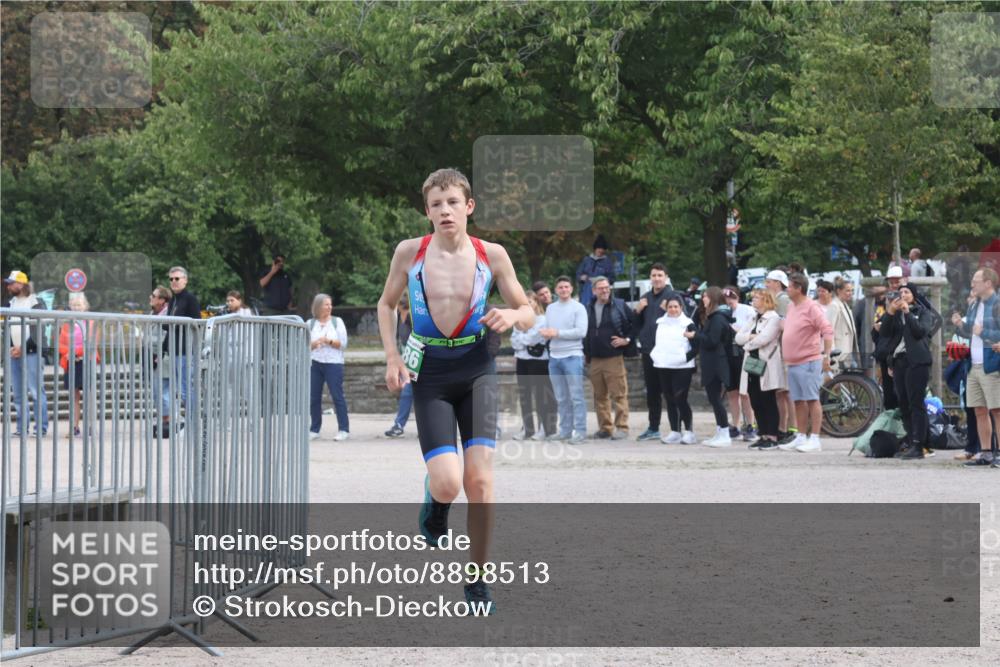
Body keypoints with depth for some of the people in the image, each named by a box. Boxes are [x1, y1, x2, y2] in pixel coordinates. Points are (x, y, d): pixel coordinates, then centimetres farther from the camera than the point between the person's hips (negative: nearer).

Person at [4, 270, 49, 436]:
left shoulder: (36, 303, -4)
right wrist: (11, 347, 2)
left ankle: (41, 427, -6)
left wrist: (23, 348, -13)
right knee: (18, 393, 6)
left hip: (31, 353, -6)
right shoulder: (11, 304, 15)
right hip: (15, 354, 6)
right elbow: (7, 327, 17)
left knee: (36, 391, -9)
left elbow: (38, 329, -9)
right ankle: (22, 427, 10)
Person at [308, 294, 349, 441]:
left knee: (337, 396, -7)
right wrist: (315, 343, -12)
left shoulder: (337, 322, 6)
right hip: (315, 363, 2)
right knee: (314, 397, 2)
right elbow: (305, 345, 8)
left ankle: (344, 429, -5)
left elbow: (343, 344, 1)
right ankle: (314, 429, 12)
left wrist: (329, 341, -13)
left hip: (333, 363, -2)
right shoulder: (310, 324, 10)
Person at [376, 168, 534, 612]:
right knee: (448, 483, -16)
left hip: (477, 371, 1)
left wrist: (512, 315, -16)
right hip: (430, 374, -1)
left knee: (480, 479, -10)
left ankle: (477, 580, 7)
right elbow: (387, 304, 12)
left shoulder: (491, 255, -2)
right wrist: (392, 356, -1)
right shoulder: (410, 252, -3)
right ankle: (434, 501, 24)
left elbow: (527, 315, 7)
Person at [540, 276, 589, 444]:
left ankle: (580, 431, -7)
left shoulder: (578, 308, -1)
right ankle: (565, 430, 13)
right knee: (561, 398, 8)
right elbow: (547, 332, 17)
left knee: (576, 396, -8)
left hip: (572, 356, -6)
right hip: (554, 356, 6)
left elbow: (581, 331, -12)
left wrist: (557, 333, -11)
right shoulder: (550, 308, 17)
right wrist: (545, 333, -7)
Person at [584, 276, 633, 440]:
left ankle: (622, 427, -7)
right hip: (595, 359, 5)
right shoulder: (589, 309, 14)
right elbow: (584, 332, 22)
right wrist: (586, 353, 16)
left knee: (619, 394, -9)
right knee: (600, 396, 7)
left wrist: (627, 339, -6)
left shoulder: (620, 306, 0)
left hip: (614, 358, -5)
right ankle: (605, 427, 13)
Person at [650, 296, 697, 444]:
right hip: (663, 367, 5)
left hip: (682, 367, -5)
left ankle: (689, 431, -2)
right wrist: (653, 354, 7)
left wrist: (686, 357, -15)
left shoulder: (688, 324, -3)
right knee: (670, 400, 6)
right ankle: (675, 432, 12)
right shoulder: (660, 323, 12)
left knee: (680, 400, -11)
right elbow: (653, 340, 21)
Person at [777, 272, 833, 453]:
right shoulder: (791, 306, 14)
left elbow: (827, 331, -16)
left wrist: (826, 356, -21)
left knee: (812, 400, -7)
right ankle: (801, 438, 18)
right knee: (798, 401, 12)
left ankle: (814, 439, -6)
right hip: (792, 362, 9)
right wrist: (786, 357, 17)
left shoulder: (811, 308, -11)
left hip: (808, 362, -9)